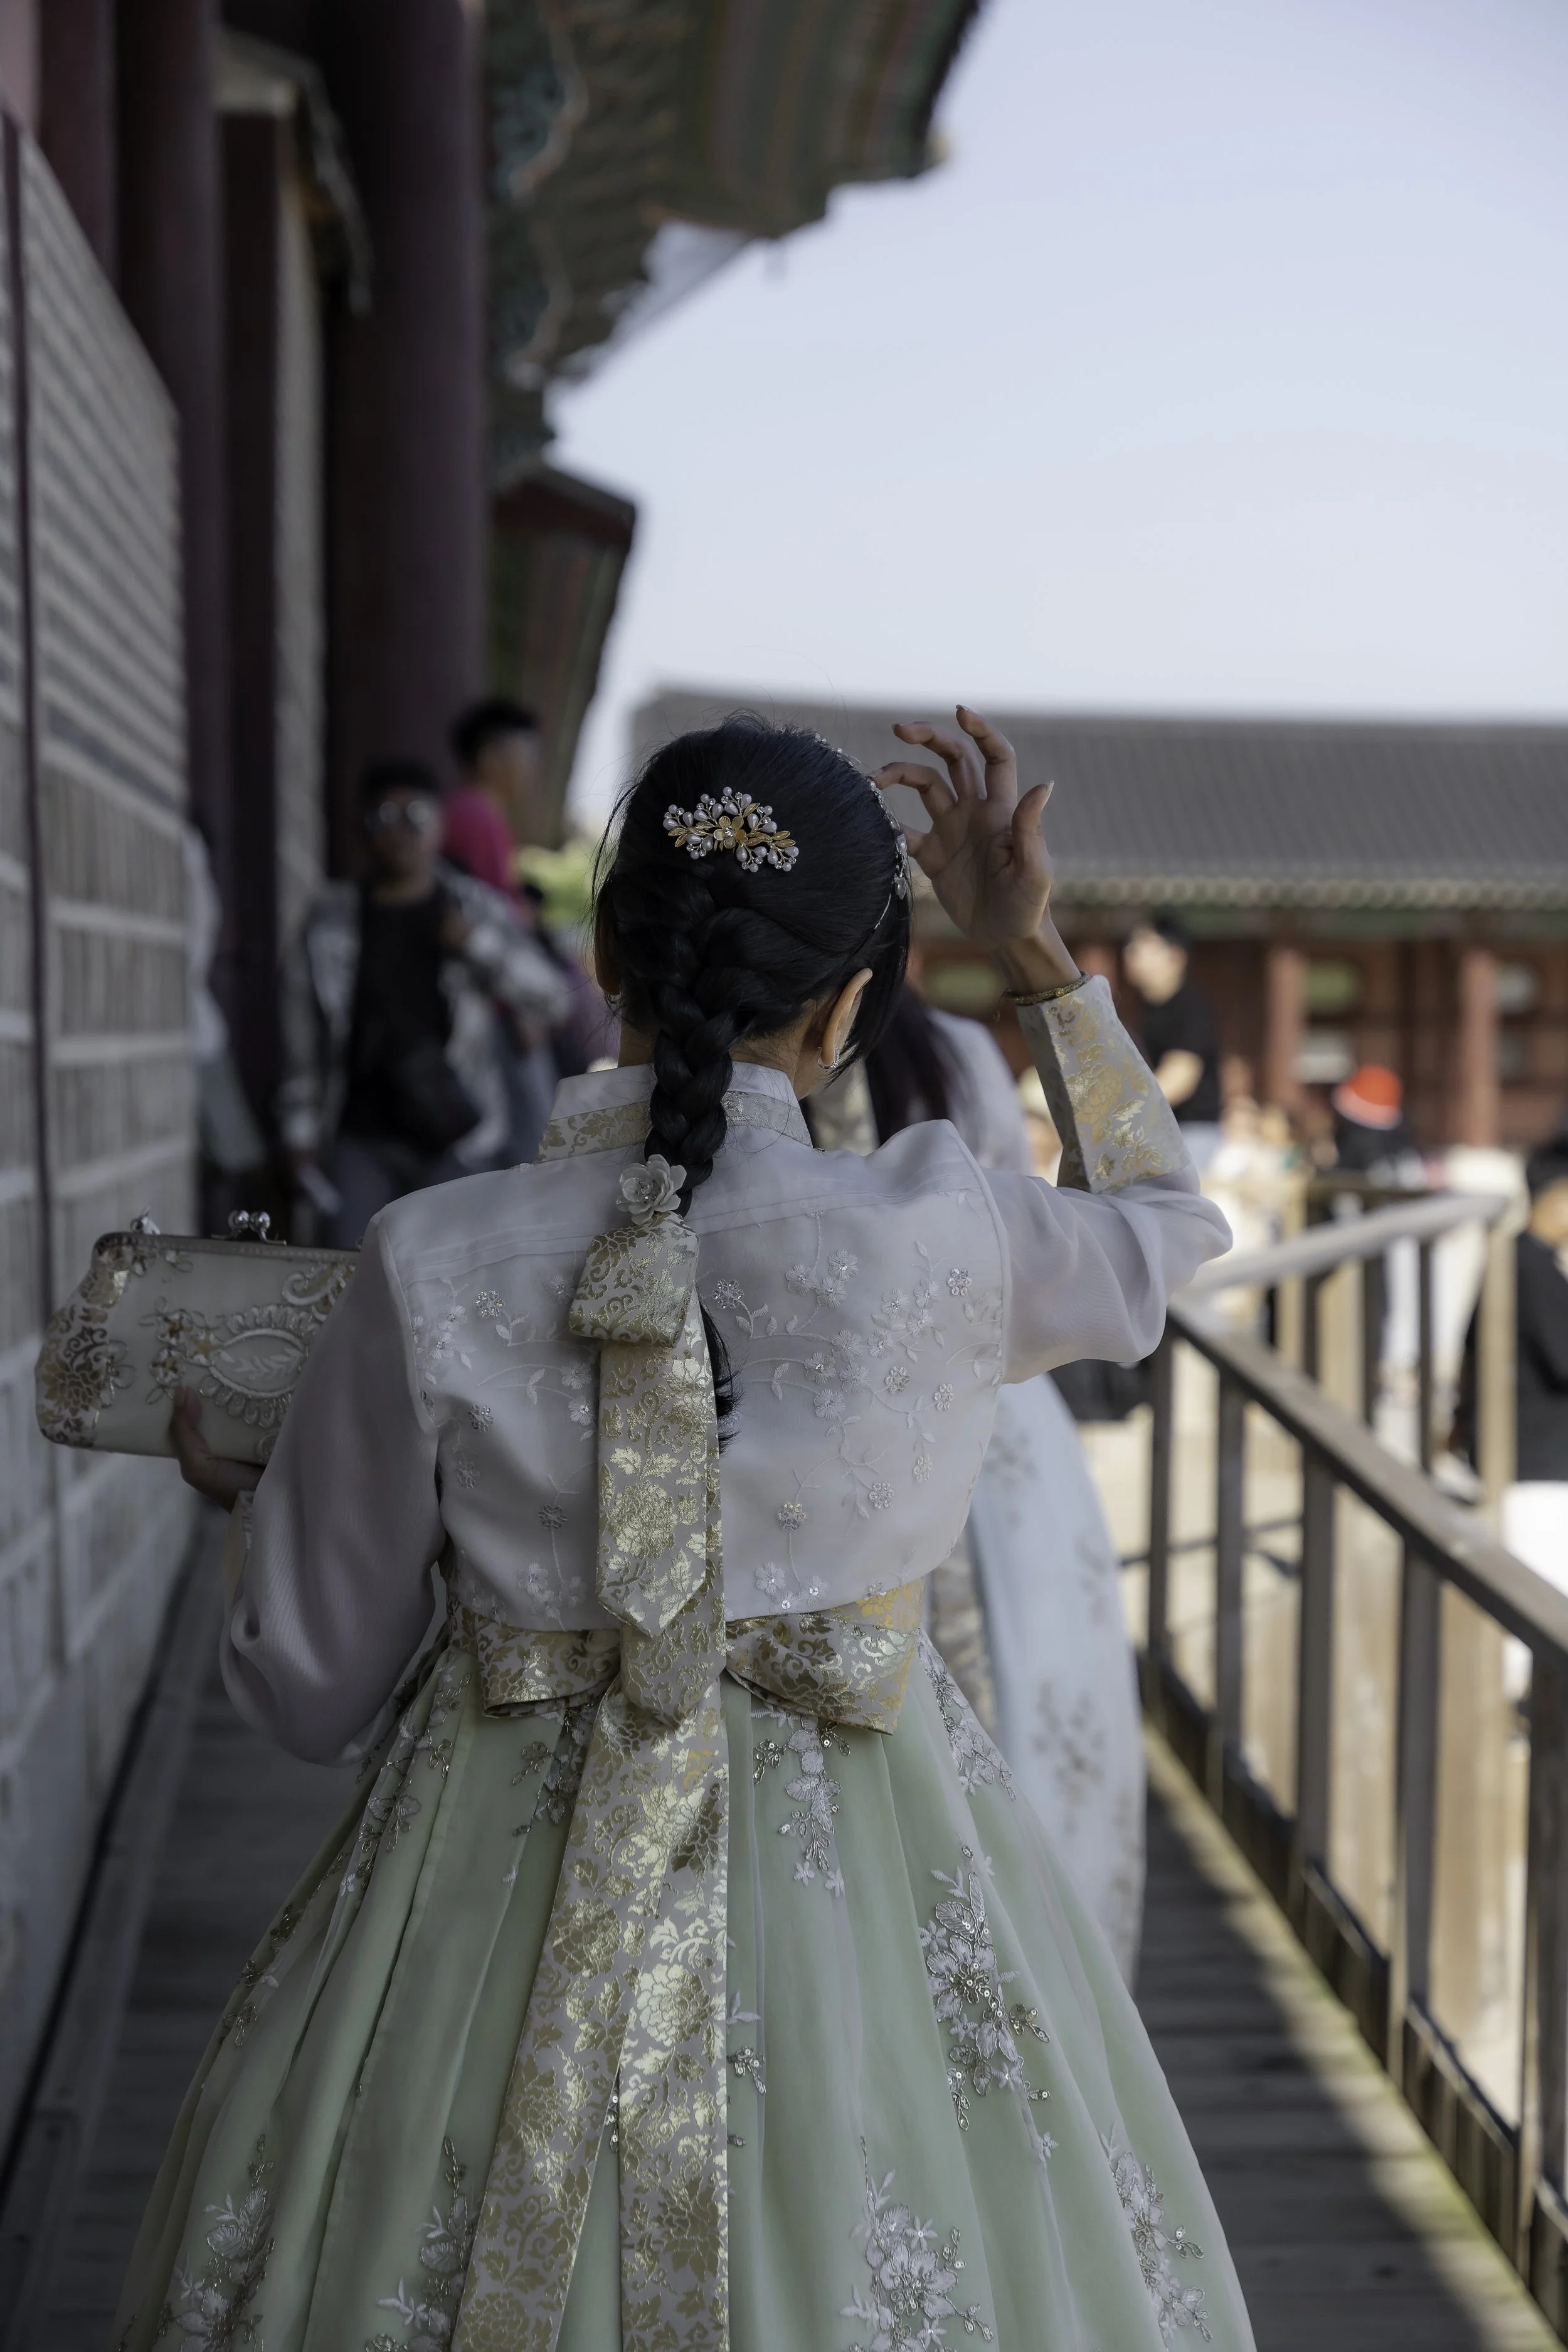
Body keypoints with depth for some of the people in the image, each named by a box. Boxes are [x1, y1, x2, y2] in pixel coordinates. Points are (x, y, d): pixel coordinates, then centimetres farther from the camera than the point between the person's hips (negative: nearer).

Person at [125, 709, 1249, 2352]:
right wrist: (1035, 955, 8)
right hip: (865, 1907, 0)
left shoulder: (429, 1265, -14)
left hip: (488, 1917, 1)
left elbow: (312, 1689, -2)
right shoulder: (938, 1237, -14)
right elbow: (1165, 1230, 11)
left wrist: (244, 1498, 18)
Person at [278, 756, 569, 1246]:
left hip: (452, 1137, 0)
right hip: (360, 1138, 0)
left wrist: (477, 943, -11)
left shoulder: (476, 908, 7)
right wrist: (301, 1130, 8)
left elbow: (550, 999, 2)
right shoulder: (331, 918, 8)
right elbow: (303, 1030, 11)